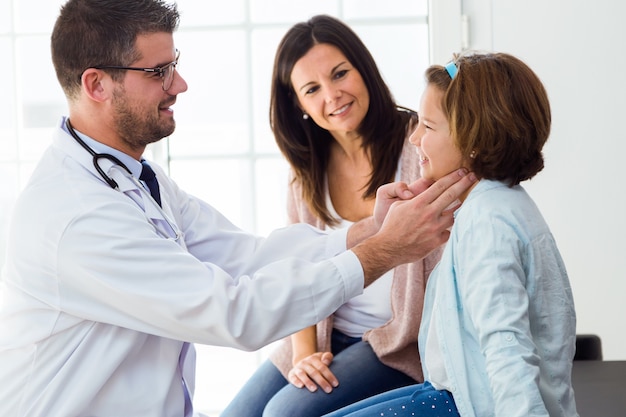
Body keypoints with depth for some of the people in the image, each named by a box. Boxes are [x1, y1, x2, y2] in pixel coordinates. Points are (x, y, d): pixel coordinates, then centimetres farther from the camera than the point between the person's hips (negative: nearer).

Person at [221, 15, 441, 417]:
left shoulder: (419, 146, -13)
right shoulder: (307, 173, 6)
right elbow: (300, 273, 9)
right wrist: (304, 353, -4)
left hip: (403, 343, -6)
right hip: (326, 340, 6)